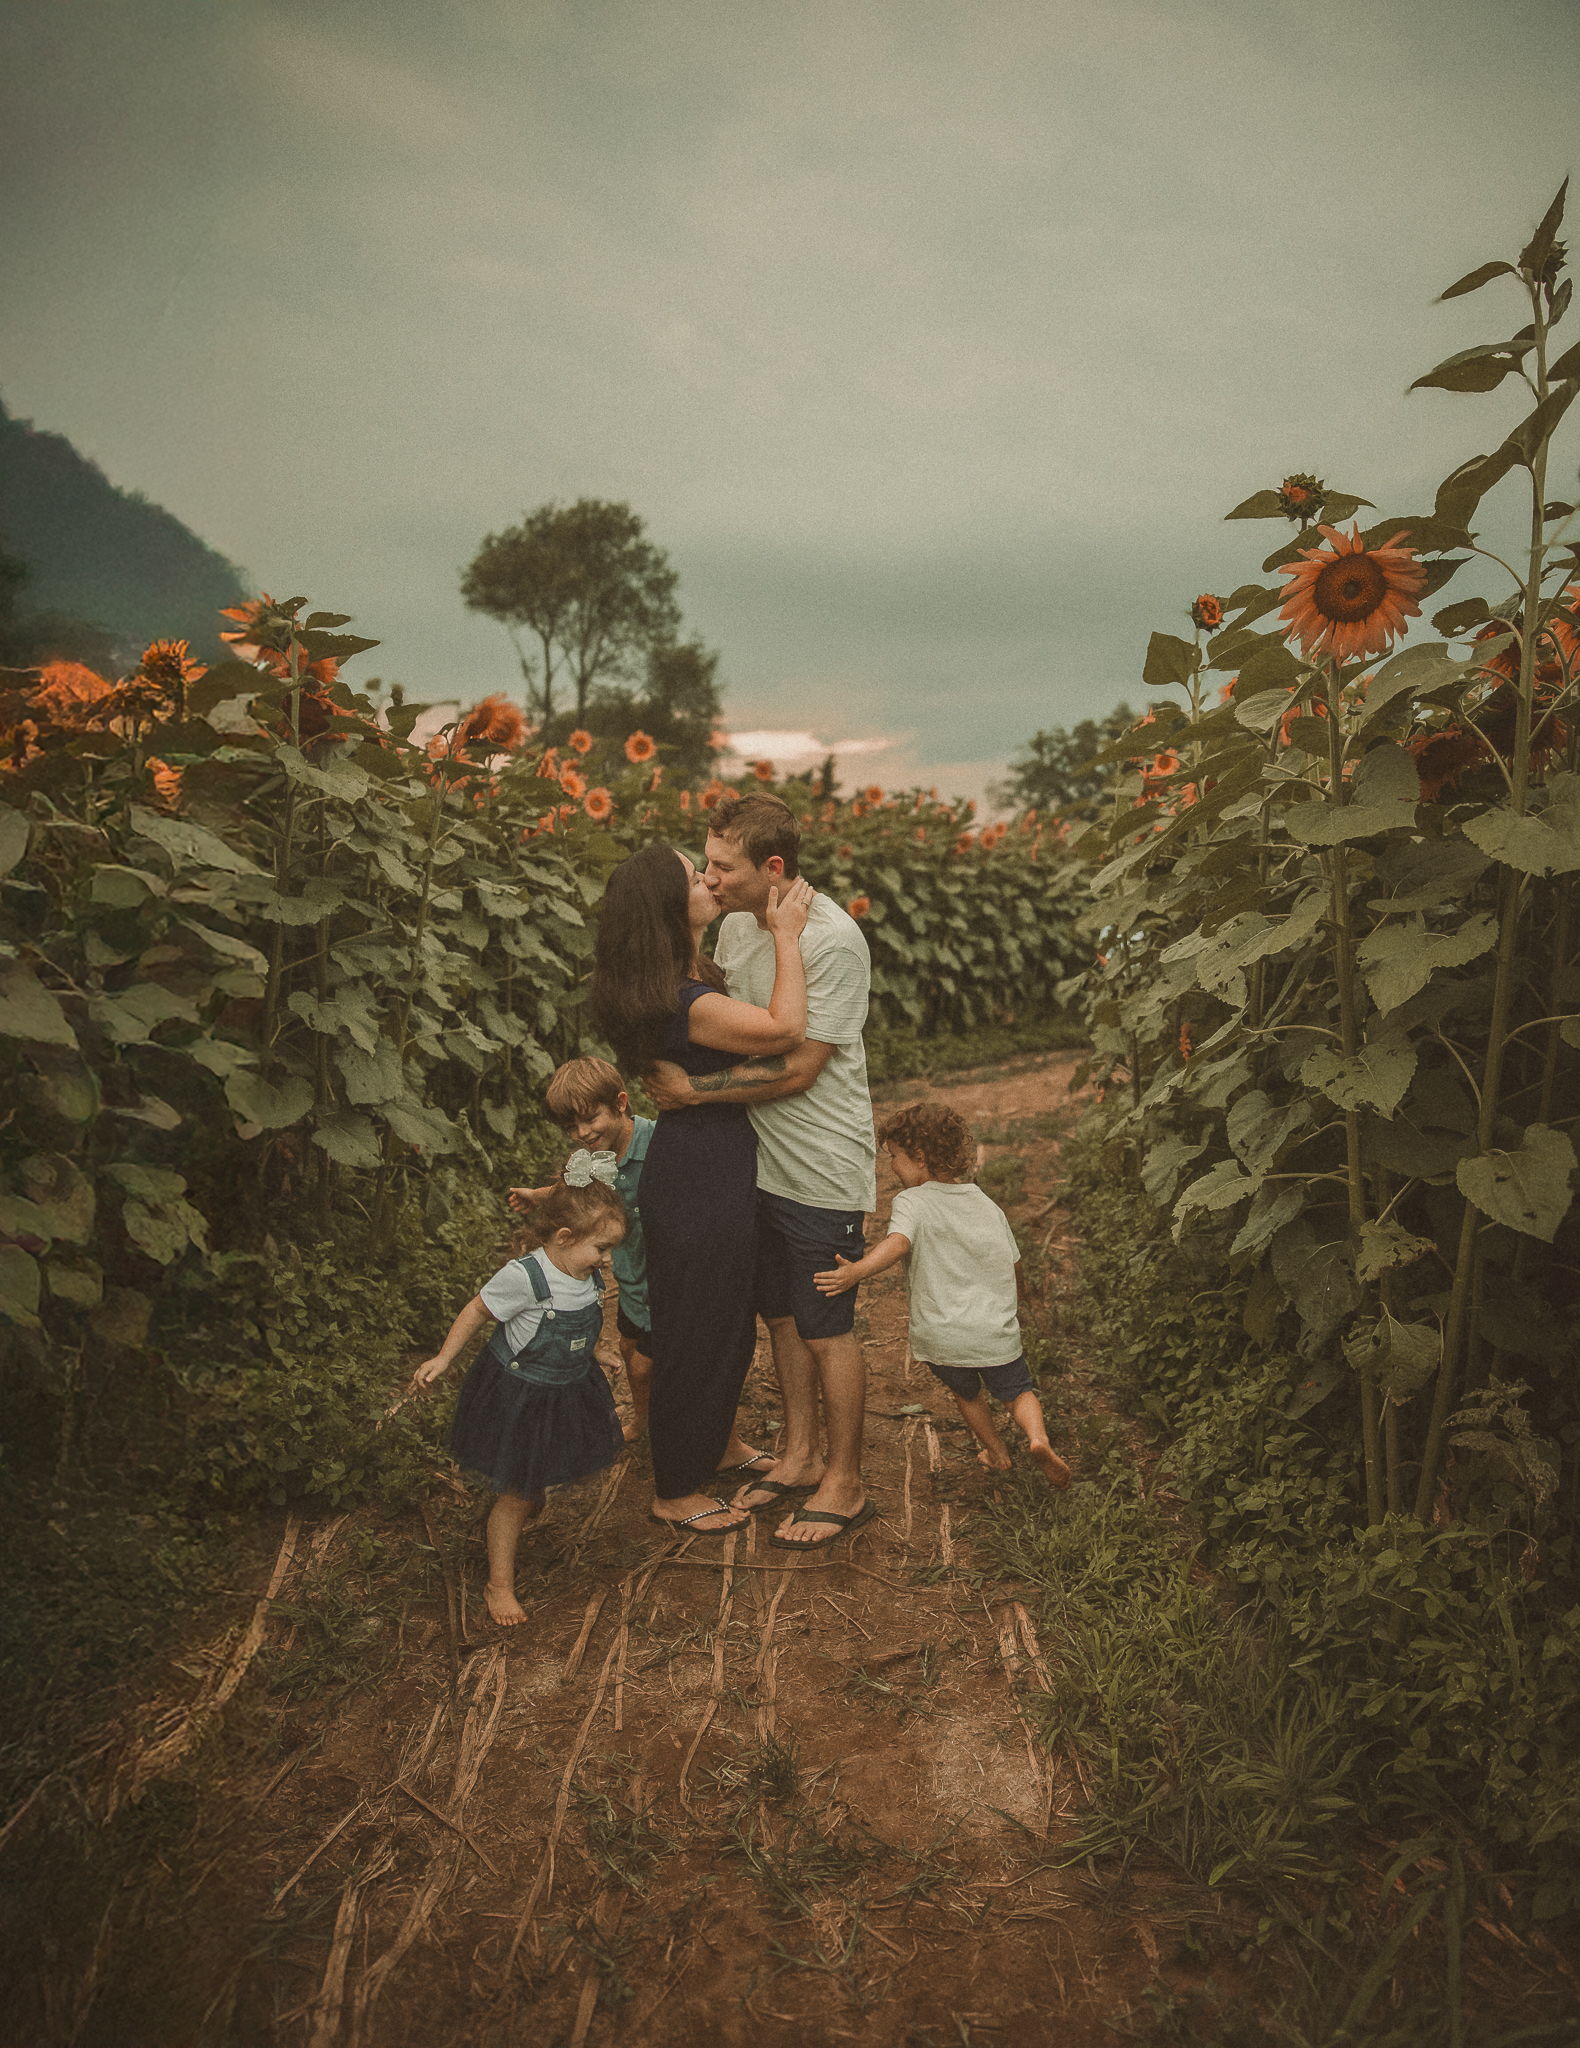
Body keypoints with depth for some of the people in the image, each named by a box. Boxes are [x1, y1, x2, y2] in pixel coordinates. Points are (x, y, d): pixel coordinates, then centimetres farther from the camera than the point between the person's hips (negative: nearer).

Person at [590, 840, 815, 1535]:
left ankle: (720, 1445, 48)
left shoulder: (687, 980, 4)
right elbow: (786, 1027, -36)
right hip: (699, 1183, -10)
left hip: (714, 1171, 10)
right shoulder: (687, 1005, -28)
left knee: (730, 1319, 26)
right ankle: (676, 1492, 26)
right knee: (697, 1329, 7)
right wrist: (785, 933, -25)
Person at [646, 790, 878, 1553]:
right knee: (781, 1317, 19)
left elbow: (797, 1069, -22)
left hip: (822, 1172, -7)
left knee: (826, 1331, 6)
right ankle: (799, 1456, 37)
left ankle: (844, 1484, 24)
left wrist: (693, 1090, -19)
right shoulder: (736, 925, 2)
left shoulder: (834, 940, -22)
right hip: (759, 1160, 7)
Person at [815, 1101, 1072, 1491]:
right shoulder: (989, 1206, 10)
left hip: (940, 1336, -2)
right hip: (997, 1333, 2)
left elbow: (899, 1243, -30)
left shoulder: (911, 1202, -8)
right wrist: (1010, 1303, 38)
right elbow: (1016, 1273, 18)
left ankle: (996, 1452, 40)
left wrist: (857, 1271, -43)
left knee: (967, 1393, 26)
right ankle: (1038, 1437, -4)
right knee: (1017, 1391, 22)